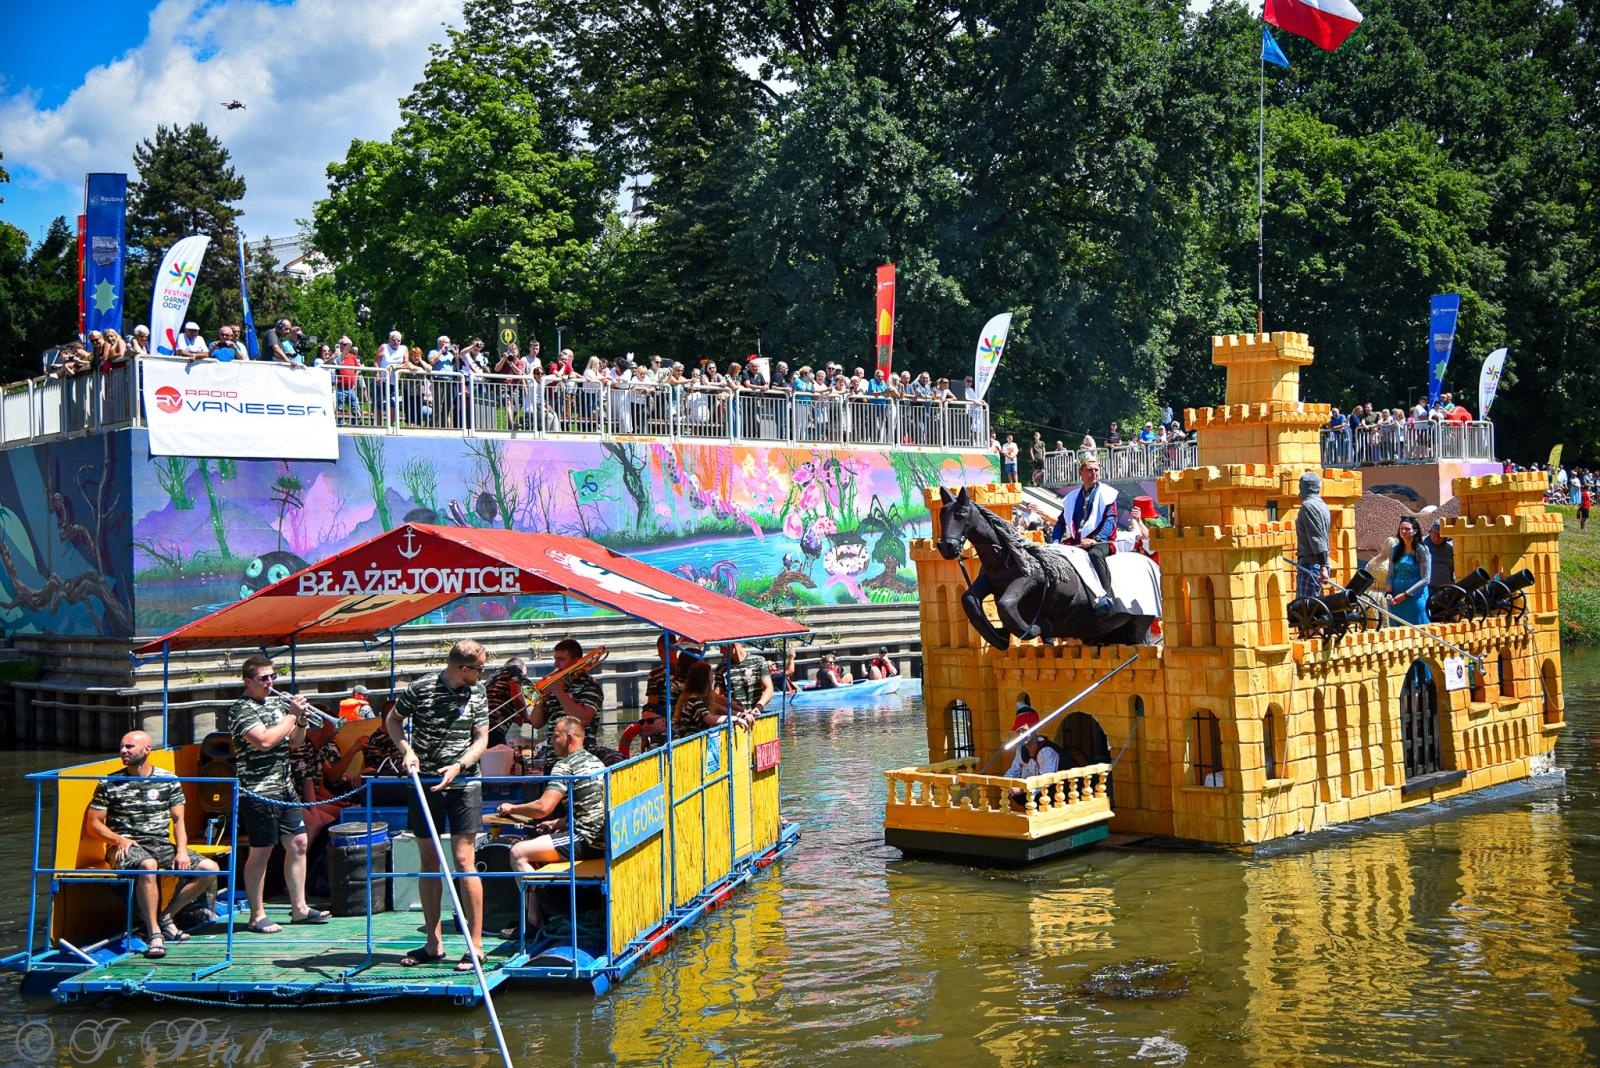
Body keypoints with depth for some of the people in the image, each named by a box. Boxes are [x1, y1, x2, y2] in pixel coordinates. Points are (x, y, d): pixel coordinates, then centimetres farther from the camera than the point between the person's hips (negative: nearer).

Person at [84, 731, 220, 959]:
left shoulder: (169, 781, 8)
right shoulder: (109, 784, 3)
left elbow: (178, 820, 8)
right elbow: (93, 825, 4)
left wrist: (181, 850, -8)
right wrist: (119, 839, -14)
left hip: (162, 845, 4)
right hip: (126, 846, -4)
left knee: (209, 869, -16)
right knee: (148, 865, -40)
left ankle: (164, 917, -3)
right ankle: (154, 933, -30)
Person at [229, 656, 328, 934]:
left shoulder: (278, 702, 13)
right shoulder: (241, 709, -11)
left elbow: (296, 741, 18)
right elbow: (264, 741, -25)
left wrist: (301, 721, -2)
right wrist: (292, 715, -16)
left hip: (285, 788, 8)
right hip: (259, 791, -8)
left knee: (298, 843, 10)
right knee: (261, 852, -2)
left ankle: (299, 908, 19)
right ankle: (257, 917, 6)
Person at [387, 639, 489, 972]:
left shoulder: (478, 693, 2)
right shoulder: (420, 689, -6)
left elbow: (481, 739, 2)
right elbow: (392, 720, 9)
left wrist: (458, 766, -15)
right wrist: (406, 748, -8)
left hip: (464, 784, 0)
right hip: (424, 784, 0)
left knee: (464, 861, -7)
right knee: (429, 863, 7)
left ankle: (475, 946, -3)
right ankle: (433, 944, 17)